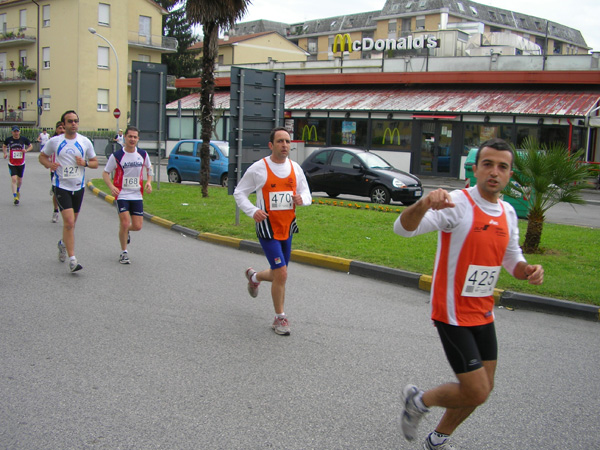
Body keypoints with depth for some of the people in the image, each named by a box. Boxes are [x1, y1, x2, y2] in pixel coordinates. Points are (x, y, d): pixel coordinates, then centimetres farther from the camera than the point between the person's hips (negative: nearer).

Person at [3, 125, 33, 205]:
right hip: (12, 164, -1)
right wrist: (5, 153, -3)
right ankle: (15, 196, -14)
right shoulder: (8, 140, -4)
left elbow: (31, 146, 9)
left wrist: (26, 150, -11)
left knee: (20, 180, 13)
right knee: (14, 179, -15)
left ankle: (18, 190, 44)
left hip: (21, 164, 2)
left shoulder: (24, 139, -5)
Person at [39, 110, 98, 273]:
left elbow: (95, 162, 9)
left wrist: (85, 163, -12)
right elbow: (42, 156, 11)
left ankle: (63, 244, 47)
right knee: (69, 222, -15)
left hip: (79, 186, 3)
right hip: (62, 186, -3)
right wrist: (49, 164, -10)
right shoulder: (54, 141, -3)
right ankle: (72, 260, -12)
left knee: (71, 223, 15)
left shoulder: (85, 142, 2)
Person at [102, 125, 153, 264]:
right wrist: (111, 186, -18)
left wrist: (148, 182, 3)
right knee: (125, 223, -13)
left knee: (137, 226, 0)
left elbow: (149, 168, 21)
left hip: (137, 195, 3)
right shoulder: (116, 156, -6)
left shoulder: (143, 155, 3)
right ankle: (124, 252, 6)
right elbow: (105, 173, 0)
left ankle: (125, 231, 38)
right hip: (122, 195, -3)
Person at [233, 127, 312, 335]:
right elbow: (239, 193, 0)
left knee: (278, 275, 15)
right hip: (268, 228, -5)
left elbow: (307, 193, 15)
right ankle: (280, 319, 6)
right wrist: (252, 211, -18)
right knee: (281, 274, -13)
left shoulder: (295, 168, 6)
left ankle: (253, 276, 49)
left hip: (287, 228, 6)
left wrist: (302, 198, -11)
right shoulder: (258, 169, -8)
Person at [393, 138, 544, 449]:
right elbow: (403, 228, -32)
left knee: (483, 390, 16)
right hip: (453, 314, -8)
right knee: (476, 392, -8)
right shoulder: (457, 204, -19)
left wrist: (527, 270, -6)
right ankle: (418, 400, 21)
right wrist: (423, 204, -54)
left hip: (483, 313, 8)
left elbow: (512, 258, 18)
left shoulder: (507, 213, 4)